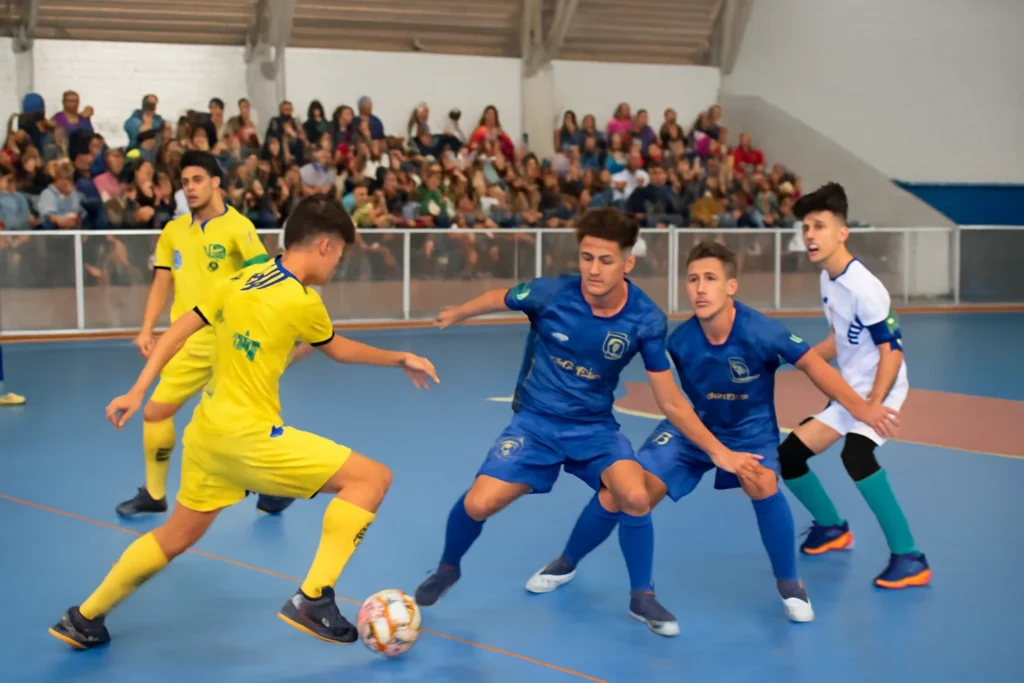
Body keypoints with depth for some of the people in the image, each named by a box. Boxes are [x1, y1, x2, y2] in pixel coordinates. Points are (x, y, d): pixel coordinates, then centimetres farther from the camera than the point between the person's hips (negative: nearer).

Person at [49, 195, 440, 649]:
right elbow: (340, 351, 7)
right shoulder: (301, 300, -12)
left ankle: (84, 619, 35)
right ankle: (313, 599, -11)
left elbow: (177, 332, 8)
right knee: (372, 477, -6)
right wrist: (400, 360, 22)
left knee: (177, 536, 26)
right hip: (247, 435, -8)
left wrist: (136, 392, 10)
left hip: (206, 431, 8)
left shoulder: (241, 281, 9)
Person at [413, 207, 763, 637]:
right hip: (536, 421, 0)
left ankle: (642, 598, 1)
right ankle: (448, 569, 20)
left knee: (635, 497, -24)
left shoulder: (646, 320, -19)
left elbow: (670, 401, -9)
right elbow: (499, 299, 3)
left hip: (595, 427, 1)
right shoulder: (549, 294, -21)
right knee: (478, 504, -14)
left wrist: (718, 451, -13)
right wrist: (456, 314, 22)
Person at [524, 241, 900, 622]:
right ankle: (566, 564, 18)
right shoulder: (679, 341, -25)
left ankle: (789, 585, -7)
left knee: (763, 486, -31)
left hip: (750, 429, -1)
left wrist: (861, 408, -17)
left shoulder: (759, 332, -30)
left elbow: (811, 364, -18)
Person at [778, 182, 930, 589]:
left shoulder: (862, 286, -21)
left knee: (855, 453, -35)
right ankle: (832, 528, 34)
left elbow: (892, 351, -23)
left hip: (878, 388, -9)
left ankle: (909, 559, -29)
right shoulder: (827, 279, 4)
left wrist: (873, 408, -30)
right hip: (848, 389, 9)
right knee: (788, 456, 10)